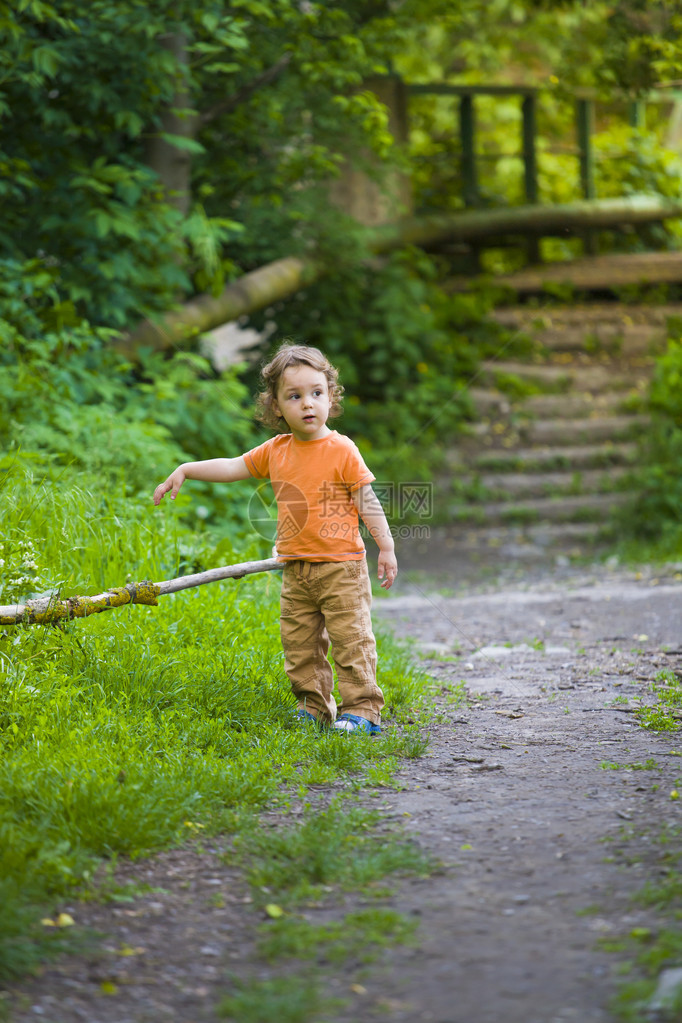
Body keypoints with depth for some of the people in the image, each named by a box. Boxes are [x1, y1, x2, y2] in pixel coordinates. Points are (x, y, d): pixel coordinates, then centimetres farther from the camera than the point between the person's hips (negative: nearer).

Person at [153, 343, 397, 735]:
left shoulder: (342, 450, -9)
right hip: (296, 570, 6)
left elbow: (367, 500, -7)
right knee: (299, 644, 9)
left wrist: (387, 547, -10)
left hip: (340, 567, -6)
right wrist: (184, 471, 11)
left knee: (351, 640, -5)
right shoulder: (276, 451, 6)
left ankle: (362, 710, 0)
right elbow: (233, 467, 14)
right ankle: (315, 708, 20)